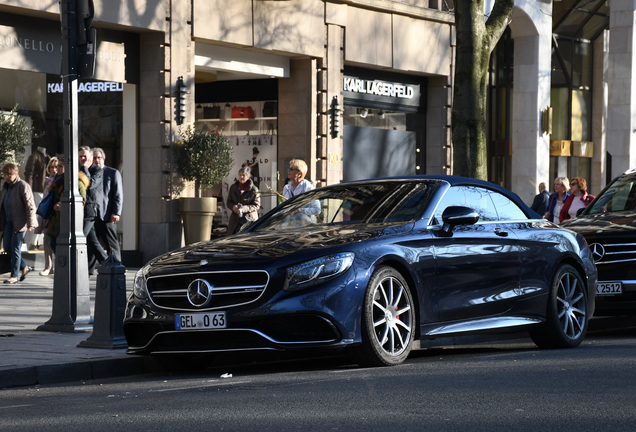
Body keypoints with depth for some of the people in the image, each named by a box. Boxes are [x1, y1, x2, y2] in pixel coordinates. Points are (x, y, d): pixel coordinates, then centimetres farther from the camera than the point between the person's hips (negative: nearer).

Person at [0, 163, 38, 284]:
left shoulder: (23, 186, -12)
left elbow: (30, 206, -15)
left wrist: (31, 223, -20)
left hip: (20, 222, -8)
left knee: (15, 248, -6)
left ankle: (14, 276, 3)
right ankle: (24, 268, 23)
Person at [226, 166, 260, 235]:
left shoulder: (254, 189, -4)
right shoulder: (233, 188, 11)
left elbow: (256, 205, -6)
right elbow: (229, 202, 14)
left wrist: (244, 209, -21)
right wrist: (233, 207, -11)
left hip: (249, 219, -4)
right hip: (235, 218, 4)